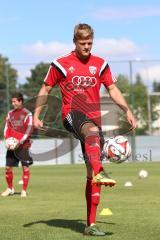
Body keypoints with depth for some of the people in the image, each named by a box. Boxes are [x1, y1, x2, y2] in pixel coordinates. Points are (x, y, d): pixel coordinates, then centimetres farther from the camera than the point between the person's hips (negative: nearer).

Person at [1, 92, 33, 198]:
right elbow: (7, 128, 13)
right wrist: (7, 139, -4)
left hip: (23, 145, -5)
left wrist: (20, 142, -18)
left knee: (25, 167, -2)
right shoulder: (10, 113, 12)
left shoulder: (27, 114, -4)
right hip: (12, 145, 5)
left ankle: (24, 190, 6)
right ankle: (10, 189, 20)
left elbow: (29, 129, -10)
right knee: (8, 167, 4)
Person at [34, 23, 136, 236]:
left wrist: (128, 111, 6)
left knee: (92, 174, -1)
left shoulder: (100, 64, 13)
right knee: (92, 130, -41)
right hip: (72, 115, -3)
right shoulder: (61, 64, 5)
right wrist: (36, 115, 1)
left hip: (94, 118, 4)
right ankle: (99, 172, -66)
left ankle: (91, 224, 2)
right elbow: (45, 90, 10)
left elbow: (113, 89, 17)